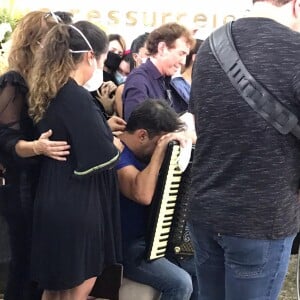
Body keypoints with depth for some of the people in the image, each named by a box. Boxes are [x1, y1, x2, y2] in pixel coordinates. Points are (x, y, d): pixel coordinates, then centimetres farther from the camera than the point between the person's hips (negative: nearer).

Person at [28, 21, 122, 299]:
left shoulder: (51, 93, 6)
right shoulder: (76, 97, -22)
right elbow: (102, 157, -23)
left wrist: (104, 129, 17)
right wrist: (117, 143, -5)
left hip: (57, 203, 9)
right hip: (75, 208, -9)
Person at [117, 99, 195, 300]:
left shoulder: (141, 150, 6)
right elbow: (143, 195, -41)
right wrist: (161, 147, -34)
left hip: (152, 239, 9)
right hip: (126, 247, -9)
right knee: (181, 283, -24)